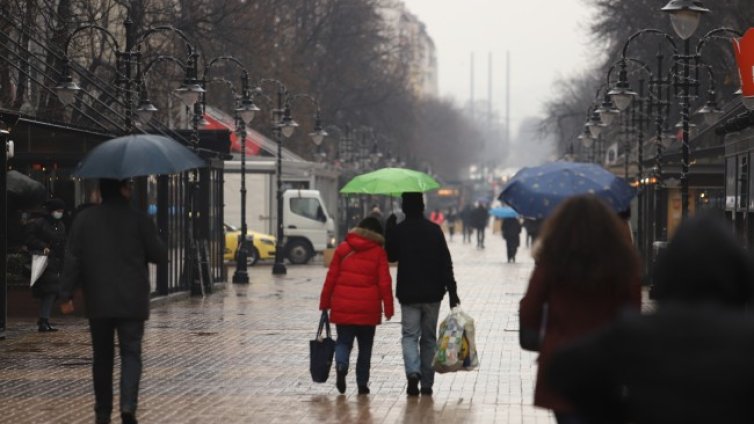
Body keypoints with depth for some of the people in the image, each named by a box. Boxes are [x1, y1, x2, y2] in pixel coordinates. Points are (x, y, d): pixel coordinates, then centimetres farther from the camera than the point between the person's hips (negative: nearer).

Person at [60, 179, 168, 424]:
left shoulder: (84, 219, 2)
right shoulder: (139, 220, -6)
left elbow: (73, 259, 0)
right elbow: (160, 256, -1)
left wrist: (67, 295, 3)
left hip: (98, 302, 3)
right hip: (132, 302, -2)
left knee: (102, 357, 13)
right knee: (131, 354, 0)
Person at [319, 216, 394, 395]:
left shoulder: (342, 249, 7)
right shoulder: (379, 252, 2)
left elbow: (331, 277, 5)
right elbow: (384, 282, -3)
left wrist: (324, 303, 11)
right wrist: (388, 307, 1)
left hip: (342, 306, 1)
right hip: (368, 308, -1)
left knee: (343, 341, 9)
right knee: (365, 345, 11)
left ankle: (341, 365, -21)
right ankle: (362, 384, 10)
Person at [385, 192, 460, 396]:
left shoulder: (398, 230, -5)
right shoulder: (434, 230, -2)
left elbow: (391, 256, 10)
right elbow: (446, 262, -3)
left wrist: (389, 230, 13)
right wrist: (452, 291, -1)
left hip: (408, 294, -1)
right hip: (432, 293, 1)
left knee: (410, 335, 2)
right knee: (429, 338, 12)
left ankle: (413, 371, -24)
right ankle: (427, 383, 13)